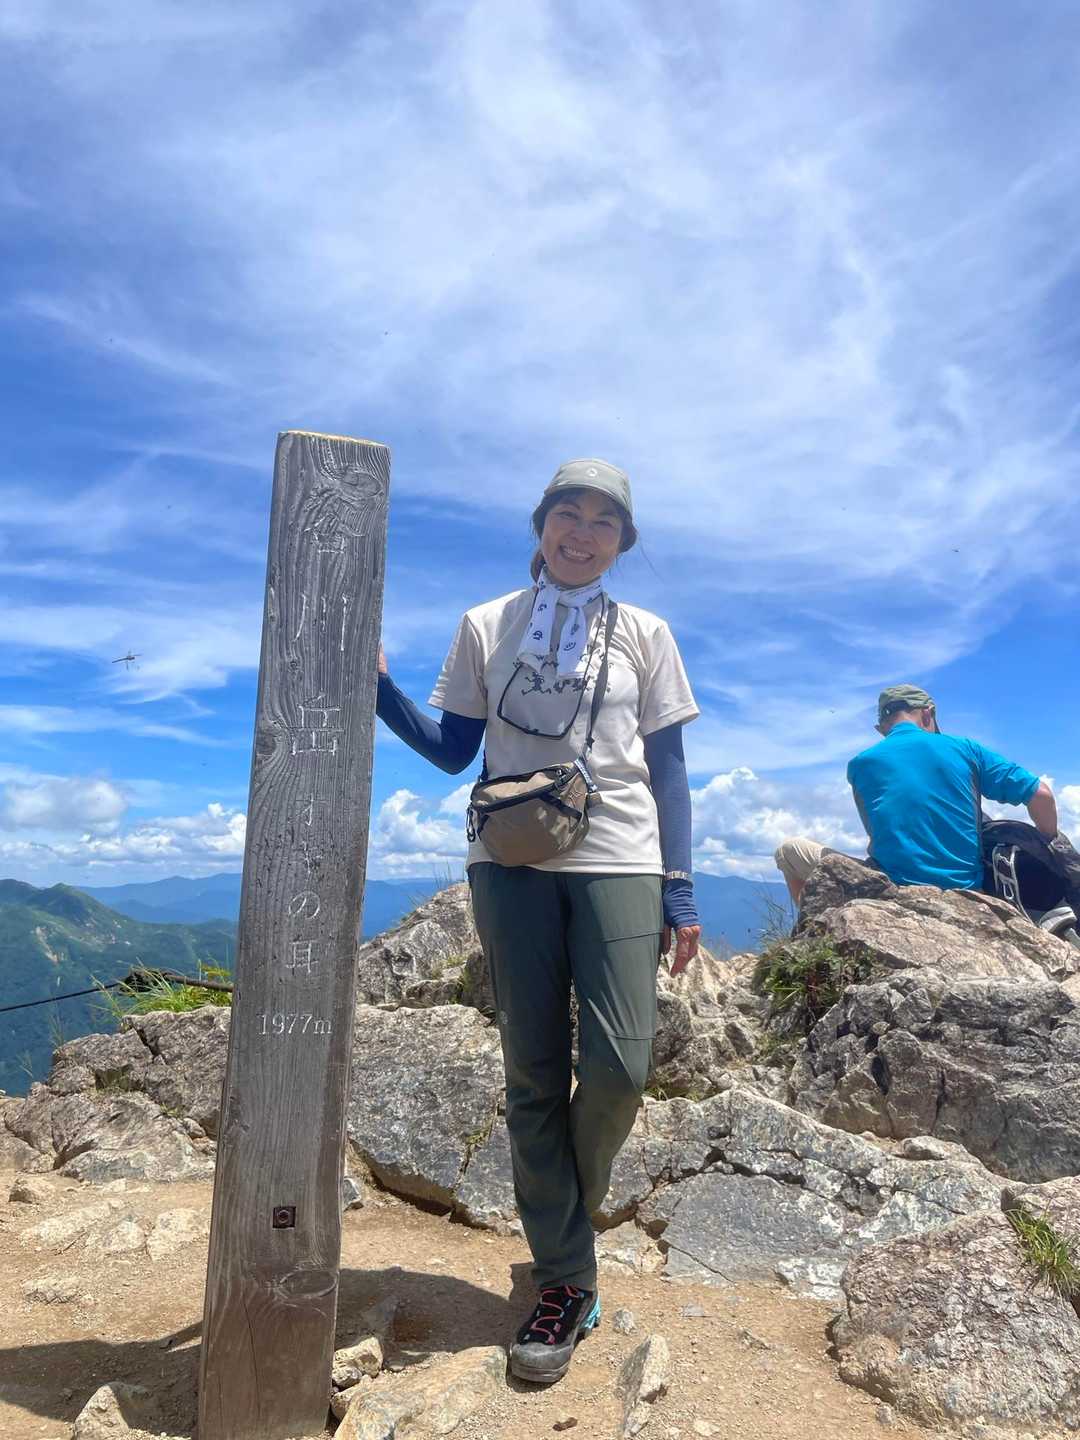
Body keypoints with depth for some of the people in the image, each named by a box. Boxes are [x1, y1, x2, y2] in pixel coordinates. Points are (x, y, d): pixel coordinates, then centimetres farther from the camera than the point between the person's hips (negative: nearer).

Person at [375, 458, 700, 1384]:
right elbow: (453, 751, 10)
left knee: (619, 1070, -9)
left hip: (619, 864, 0)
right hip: (512, 862, 1)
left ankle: (571, 1200, 25)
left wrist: (681, 890, 0)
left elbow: (668, 771, 7)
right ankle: (566, 1282, 18)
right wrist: (380, 687, -4)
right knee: (534, 1076, 3)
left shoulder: (645, 635, 9)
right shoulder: (486, 628, 10)